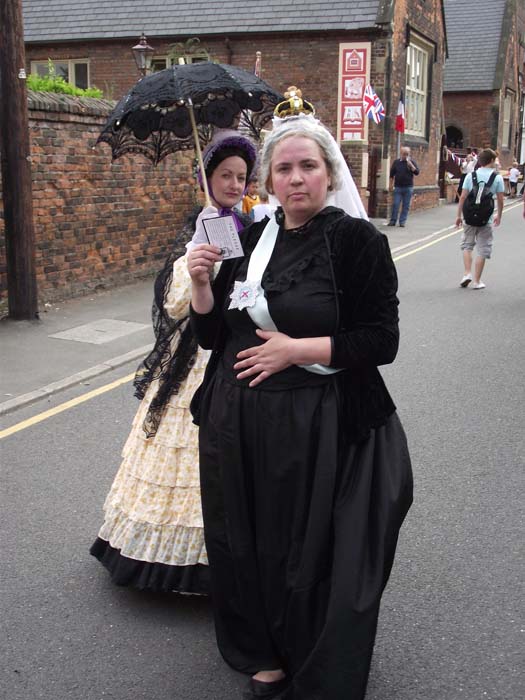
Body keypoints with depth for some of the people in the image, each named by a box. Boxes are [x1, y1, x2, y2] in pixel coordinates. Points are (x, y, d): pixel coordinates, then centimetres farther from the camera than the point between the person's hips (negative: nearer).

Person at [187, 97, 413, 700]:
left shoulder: (357, 240, -7)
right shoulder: (251, 238, 8)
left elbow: (381, 340, -11)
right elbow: (212, 334, 11)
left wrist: (297, 349, -16)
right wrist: (201, 283, -6)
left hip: (317, 428, -5)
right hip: (239, 424, 5)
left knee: (310, 551, 5)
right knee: (250, 543, 14)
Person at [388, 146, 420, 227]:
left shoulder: (412, 162, 3)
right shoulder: (396, 162, 5)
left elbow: (417, 172, -6)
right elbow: (392, 174, 11)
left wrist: (410, 164, -17)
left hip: (408, 187, 0)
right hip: (398, 187, 0)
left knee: (406, 205, 2)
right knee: (395, 205, -3)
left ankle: (402, 221, 8)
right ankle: (393, 221, 5)